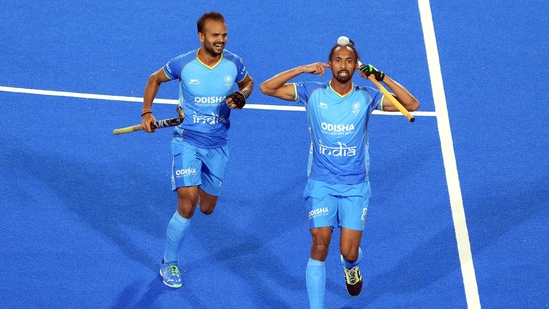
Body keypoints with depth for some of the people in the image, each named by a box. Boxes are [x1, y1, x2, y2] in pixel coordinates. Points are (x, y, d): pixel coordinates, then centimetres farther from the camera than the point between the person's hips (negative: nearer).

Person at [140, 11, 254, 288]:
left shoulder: (233, 64, -10)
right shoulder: (183, 64, -15)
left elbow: (248, 82, 13)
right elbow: (155, 79, 5)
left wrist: (241, 97, -10)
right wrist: (146, 112, -4)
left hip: (217, 146, 3)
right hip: (187, 141, -3)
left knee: (207, 208, 13)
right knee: (187, 203, -17)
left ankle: (196, 185, 53)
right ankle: (169, 263, 3)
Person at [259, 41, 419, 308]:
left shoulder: (366, 97, -5)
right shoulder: (313, 93, -5)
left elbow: (412, 105, -12)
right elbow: (266, 88, -9)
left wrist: (383, 78, -22)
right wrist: (302, 69, -19)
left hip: (355, 187, 0)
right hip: (321, 185, 0)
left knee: (349, 252, 0)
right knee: (320, 246, -8)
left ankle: (351, 266, 39)